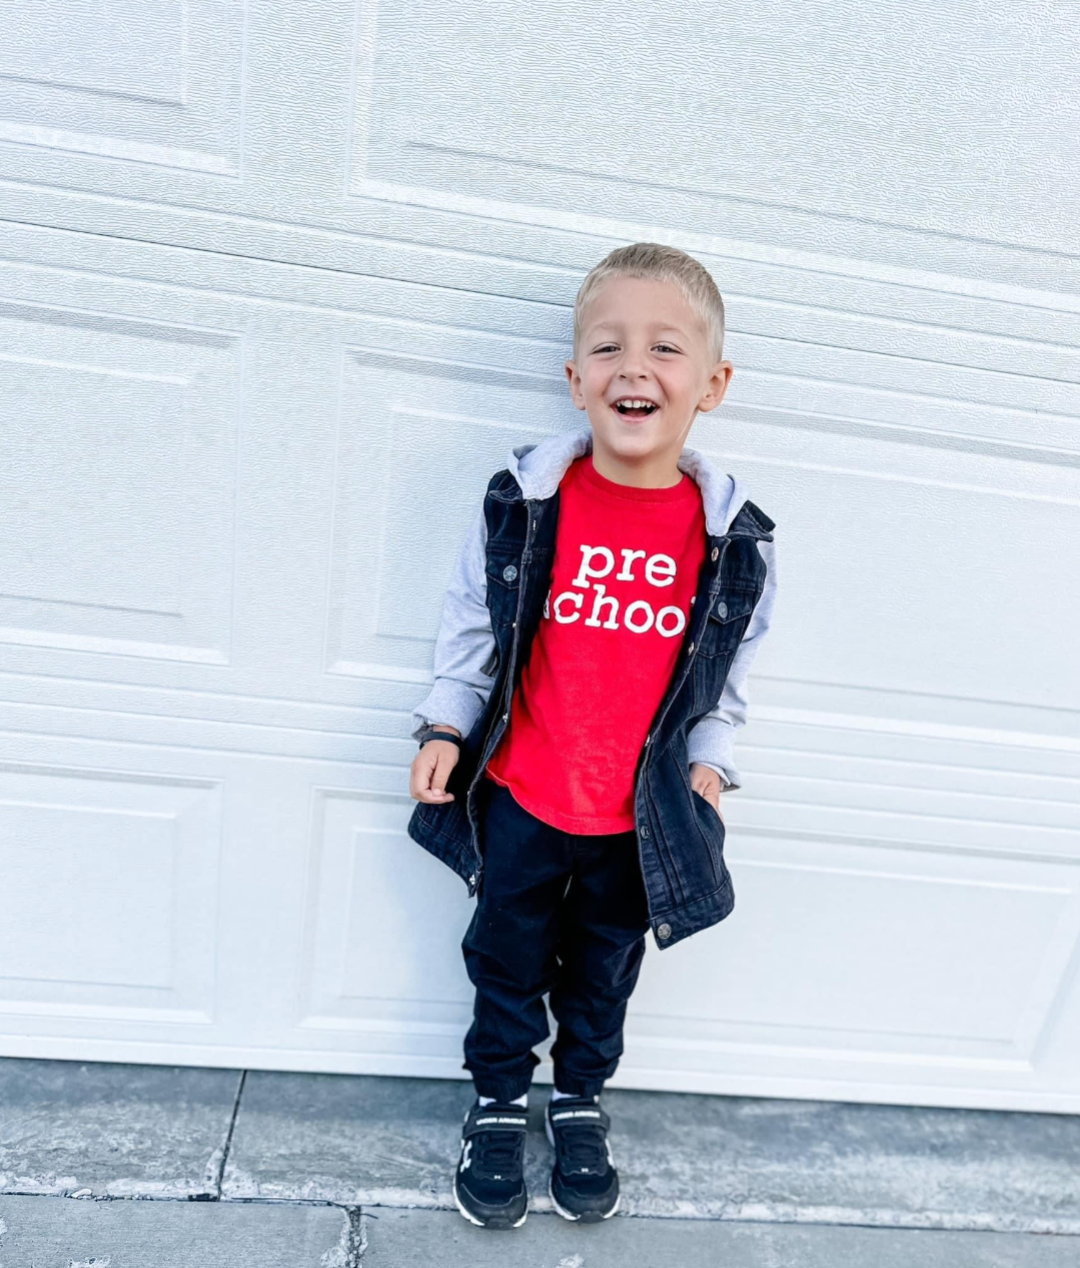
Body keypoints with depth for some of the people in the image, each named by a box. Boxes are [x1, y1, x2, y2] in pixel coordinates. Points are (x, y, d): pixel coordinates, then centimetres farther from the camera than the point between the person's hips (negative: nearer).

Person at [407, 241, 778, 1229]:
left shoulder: (734, 535, -10)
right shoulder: (525, 502, -13)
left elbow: (732, 665, 4)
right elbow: (472, 622, -2)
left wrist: (709, 760, 0)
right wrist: (445, 727, -6)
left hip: (642, 819, 1)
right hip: (520, 801, 0)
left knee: (605, 971, 23)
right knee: (508, 961, 19)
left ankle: (581, 1099, 51)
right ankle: (499, 1103, 47)